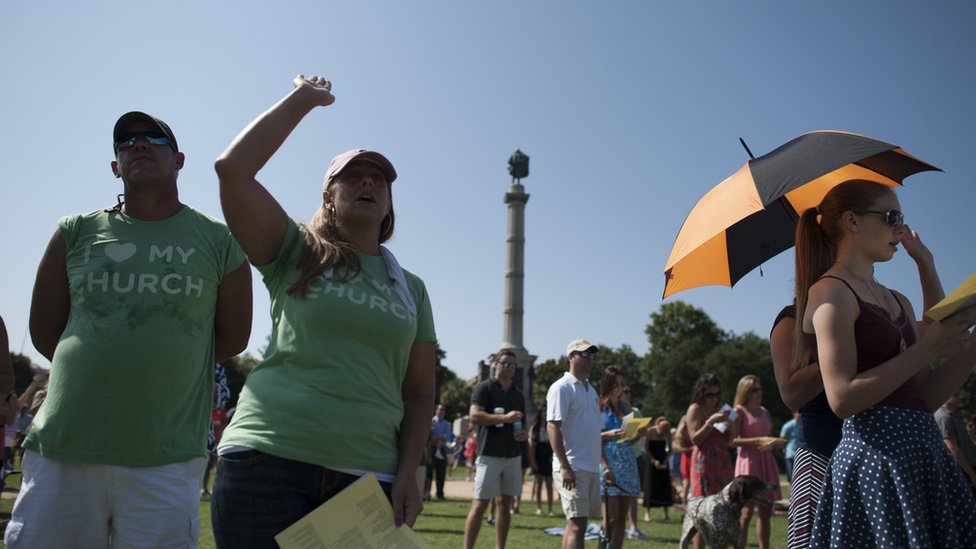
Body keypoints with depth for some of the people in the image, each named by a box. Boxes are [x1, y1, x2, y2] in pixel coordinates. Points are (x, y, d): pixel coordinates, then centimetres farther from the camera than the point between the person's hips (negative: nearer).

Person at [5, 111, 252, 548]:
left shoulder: (219, 240, 5)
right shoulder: (76, 232, 11)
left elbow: (233, 337, 9)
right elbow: (44, 332, 14)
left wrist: (157, 370, 9)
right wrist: (115, 367, 10)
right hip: (61, 450, 2)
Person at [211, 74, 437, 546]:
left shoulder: (411, 288, 13)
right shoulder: (296, 255, 6)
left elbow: (419, 393, 12)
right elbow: (232, 169, -6)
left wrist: (408, 472, -2)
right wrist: (303, 99, 2)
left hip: (367, 476, 3)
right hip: (267, 461, -2)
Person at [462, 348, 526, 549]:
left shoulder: (518, 395, 16)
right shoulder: (484, 388, -3)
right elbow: (474, 416, -15)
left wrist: (524, 433, 3)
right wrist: (504, 418, -23)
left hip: (513, 455, 6)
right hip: (489, 455, -6)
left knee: (505, 504, 9)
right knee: (480, 504, -8)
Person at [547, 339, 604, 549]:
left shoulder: (591, 390, 19)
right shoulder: (562, 388, -8)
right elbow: (553, 427, -16)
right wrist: (564, 467, -22)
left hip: (591, 468, 9)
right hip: (572, 468, -8)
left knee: (575, 523, 12)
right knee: (577, 524, -11)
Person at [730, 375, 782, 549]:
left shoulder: (764, 411, 16)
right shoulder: (739, 411, -3)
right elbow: (732, 441, -10)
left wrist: (773, 443, 3)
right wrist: (757, 441, -17)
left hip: (766, 461, 7)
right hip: (748, 461, -7)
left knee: (765, 511, 7)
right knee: (747, 511, -8)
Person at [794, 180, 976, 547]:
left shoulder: (898, 302, 18)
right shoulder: (831, 292, -8)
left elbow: (926, 396, 15)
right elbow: (842, 399, -18)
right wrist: (926, 349, -13)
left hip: (925, 451, 8)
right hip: (877, 453, -8)